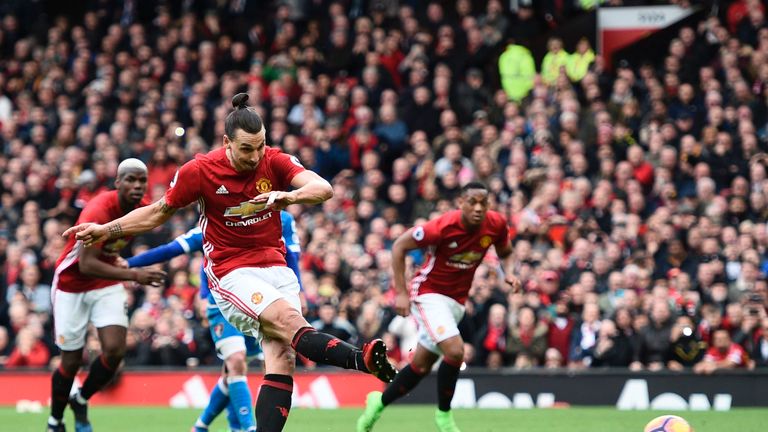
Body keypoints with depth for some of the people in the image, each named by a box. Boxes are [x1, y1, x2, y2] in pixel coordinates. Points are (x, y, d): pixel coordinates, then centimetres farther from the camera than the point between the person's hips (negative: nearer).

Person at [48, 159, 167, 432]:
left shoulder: (145, 210, -9)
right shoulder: (98, 211, -30)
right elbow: (86, 265, -37)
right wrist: (132, 275, -43)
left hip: (107, 284, 5)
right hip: (72, 285, -5)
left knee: (115, 350, -14)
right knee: (72, 360, 1)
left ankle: (81, 401, 13)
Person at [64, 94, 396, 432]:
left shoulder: (275, 161, -1)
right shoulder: (199, 171, -5)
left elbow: (323, 188, -13)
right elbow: (157, 213, 9)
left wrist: (289, 196, -33)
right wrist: (104, 231, 6)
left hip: (275, 268, 4)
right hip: (231, 274, -4)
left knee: (282, 359, -14)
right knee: (290, 321, -30)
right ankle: (364, 359, -48)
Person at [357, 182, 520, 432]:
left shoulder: (496, 224, -10)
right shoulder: (444, 226, -25)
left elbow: (504, 252, 13)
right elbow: (399, 246, -14)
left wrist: (508, 274, -9)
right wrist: (401, 292, -16)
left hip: (457, 301, 6)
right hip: (429, 293, -6)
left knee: (421, 366, 11)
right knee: (454, 351, -24)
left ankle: (379, 402, 33)